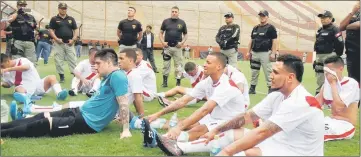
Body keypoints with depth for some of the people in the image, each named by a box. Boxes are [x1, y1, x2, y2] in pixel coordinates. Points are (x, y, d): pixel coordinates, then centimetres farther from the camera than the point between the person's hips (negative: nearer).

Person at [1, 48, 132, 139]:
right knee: (42, 116, 4)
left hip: (88, 121, -10)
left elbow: (124, 103, -24)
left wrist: (126, 130, -25)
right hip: (81, 111, 10)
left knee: (45, 124, -14)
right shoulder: (108, 77, 13)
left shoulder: (117, 76, -19)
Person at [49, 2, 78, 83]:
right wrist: (56, 39, -13)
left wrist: (73, 39, -4)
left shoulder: (71, 19, 9)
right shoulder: (54, 19, 3)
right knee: (59, 61, 1)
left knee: (73, 60, -2)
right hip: (59, 43, -1)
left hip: (69, 43, 1)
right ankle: (61, 76, 10)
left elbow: (76, 30, 10)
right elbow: (51, 30, 0)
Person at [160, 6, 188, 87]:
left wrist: (182, 42, -5)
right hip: (167, 46, 1)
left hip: (177, 47, 0)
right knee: (166, 65, 6)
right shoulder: (166, 21, 3)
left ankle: (178, 82, 8)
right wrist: (162, 42, -4)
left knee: (178, 64, 1)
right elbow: (161, 32, 9)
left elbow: (186, 34, 10)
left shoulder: (182, 22, 3)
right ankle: (165, 81, 15)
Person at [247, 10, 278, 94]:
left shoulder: (271, 28, -3)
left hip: (265, 53, -6)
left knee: (268, 72, -7)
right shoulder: (255, 28, 15)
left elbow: (274, 41, -8)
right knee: (254, 72, 10)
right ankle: (252, 88, 17)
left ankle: (270, 88, -2)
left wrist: (273, 53, -15)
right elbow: (251, 40, 19)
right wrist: (248, 51, 12)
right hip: (254, 53, 6)